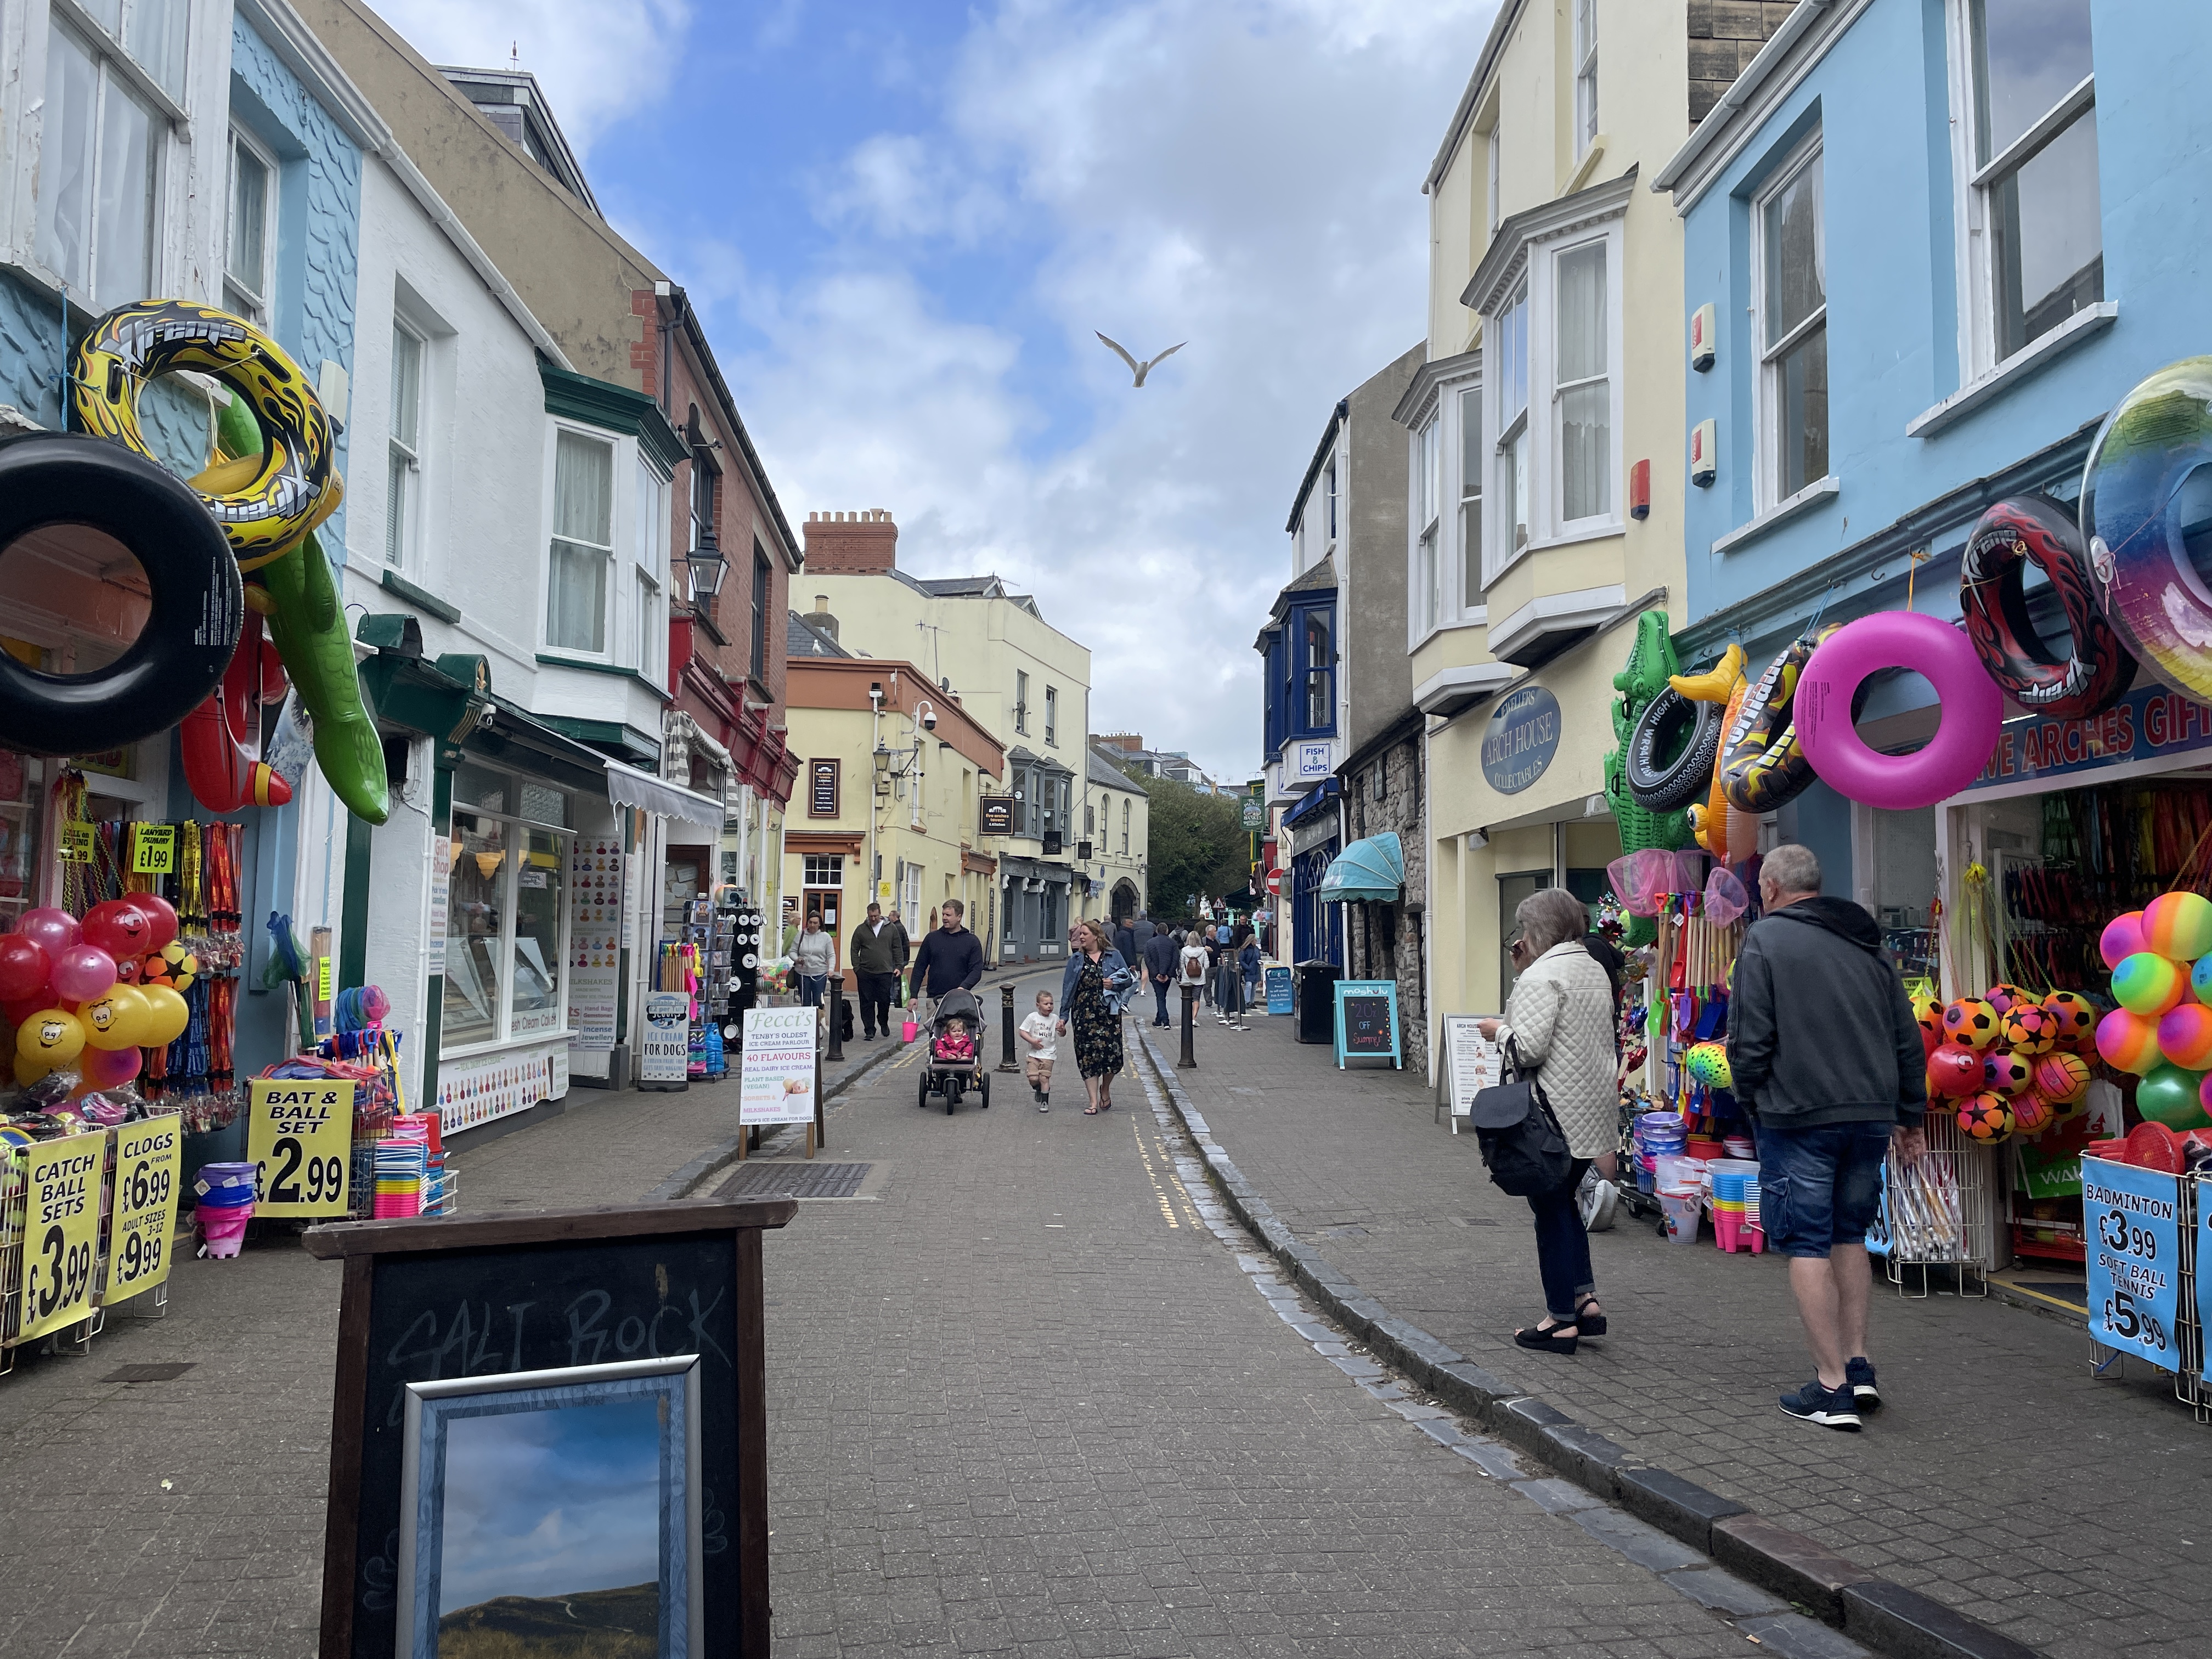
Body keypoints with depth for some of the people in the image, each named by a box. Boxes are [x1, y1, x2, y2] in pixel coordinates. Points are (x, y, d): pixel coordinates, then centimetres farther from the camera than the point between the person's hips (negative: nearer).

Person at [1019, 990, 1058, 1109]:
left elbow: (1062, 1034, -1)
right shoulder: (1033, 1017, -3)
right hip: (1034, 1054, 0)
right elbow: (1022, 1031, -2)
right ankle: (1038, 1089, 28)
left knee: (1044, 1078, -4)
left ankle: (1045, 1102, 10)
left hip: (1048, 1055, 0)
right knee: (1033, 1079, -7)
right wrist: (1033, 1041, -14)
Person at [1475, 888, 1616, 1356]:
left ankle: (1562, 1321, 9)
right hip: (1595, 1111, 9)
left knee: (1552, 1213, 2)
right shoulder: (1595, 971, 12)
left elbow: (1530, 1048, -23)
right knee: (1564, 1205, 20)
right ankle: (1586, 1299, 19)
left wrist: (1499, 1030, -3)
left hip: (1556, 1117, -9)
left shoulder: (1541, 976, -16)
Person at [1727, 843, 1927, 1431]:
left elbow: (1749, 1039, -11)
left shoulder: (1765, 939, -6)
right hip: (1871, 1115, 6)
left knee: (1807, 1245, 0)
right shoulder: (1868, 942, 13)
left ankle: (1833, 1386, 1)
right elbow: (1907, 1038, 16)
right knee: (1849, 1235, 18)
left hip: (1800, 1117, -6)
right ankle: (1858, 1367, 19)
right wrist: (1910, 1115, 22)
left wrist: (1752, 1096, 6)